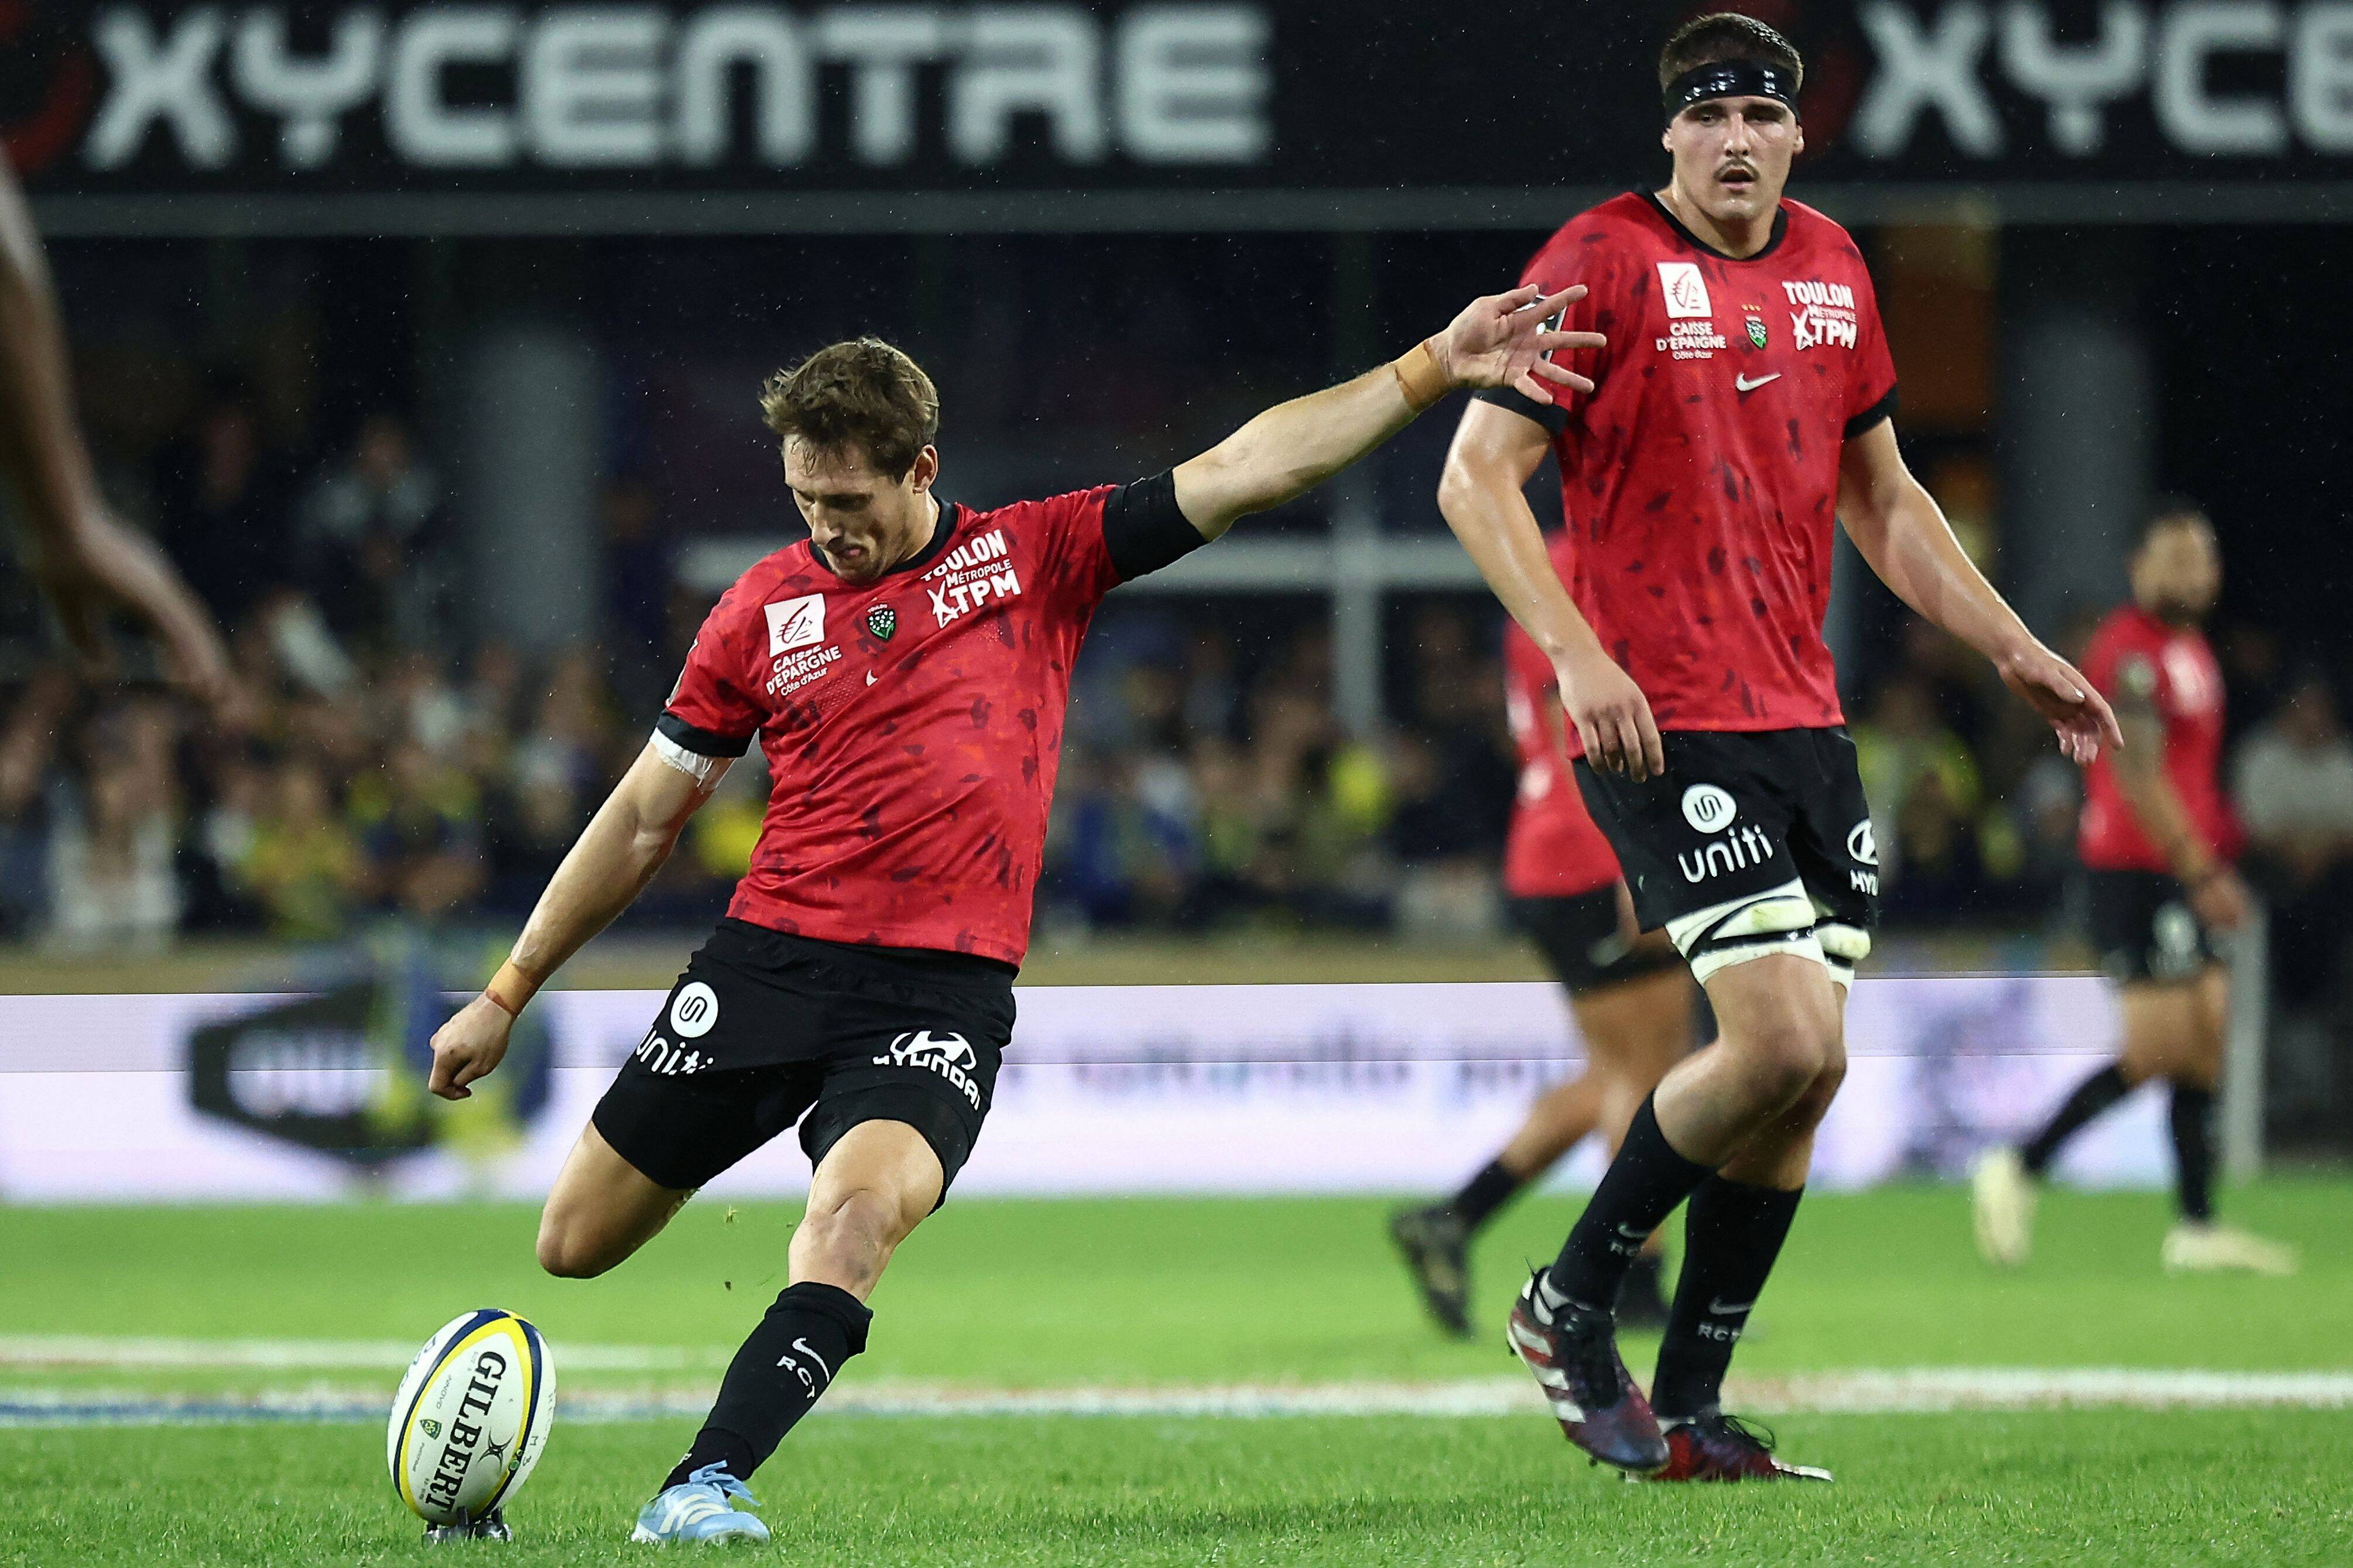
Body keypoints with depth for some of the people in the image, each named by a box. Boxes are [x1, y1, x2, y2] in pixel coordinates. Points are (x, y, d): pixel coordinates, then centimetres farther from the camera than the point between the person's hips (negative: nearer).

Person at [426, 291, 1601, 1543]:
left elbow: (1242, 472, 1)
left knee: (856, 1214, -30)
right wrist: (506, 995, 15)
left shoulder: (1039, 554, 6)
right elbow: (644, 820, 14)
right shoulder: (766, 607, 8)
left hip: (942, 996, -2)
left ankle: (703, 1488, -33)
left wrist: (1434, 370, -6)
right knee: (577, 1246, 2)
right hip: (769, 961, 2)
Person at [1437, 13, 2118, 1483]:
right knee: (1786, 1043, -18)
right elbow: (1478, 475, -9)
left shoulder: (1834, 270, 13)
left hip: (1808, 720, 7)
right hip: (1662, 726, -7)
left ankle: (1688, 1407, 13)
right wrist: (1576, 654, -21)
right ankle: (1572, 1305, 2)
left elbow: (1882, 500, 24)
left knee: (1806, 1073, 3)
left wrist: (2016, 650, 19)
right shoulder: (1606, 261, -7)